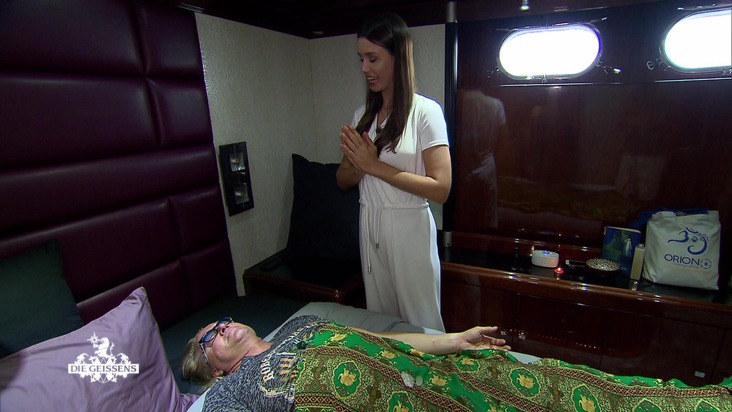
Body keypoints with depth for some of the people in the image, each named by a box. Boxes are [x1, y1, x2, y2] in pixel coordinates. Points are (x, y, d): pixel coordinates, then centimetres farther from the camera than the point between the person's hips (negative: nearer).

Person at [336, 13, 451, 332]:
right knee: (379, 321, 20)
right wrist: (358, 163, -14)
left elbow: (441, 188, -18)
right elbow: (343, 180, 9)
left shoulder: (425, 111, -11)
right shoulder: (363, 114, 6)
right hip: (370, 227, 6)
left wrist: (375, 165, -20)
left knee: (420, 325, 11)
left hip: (409, 228, -5)